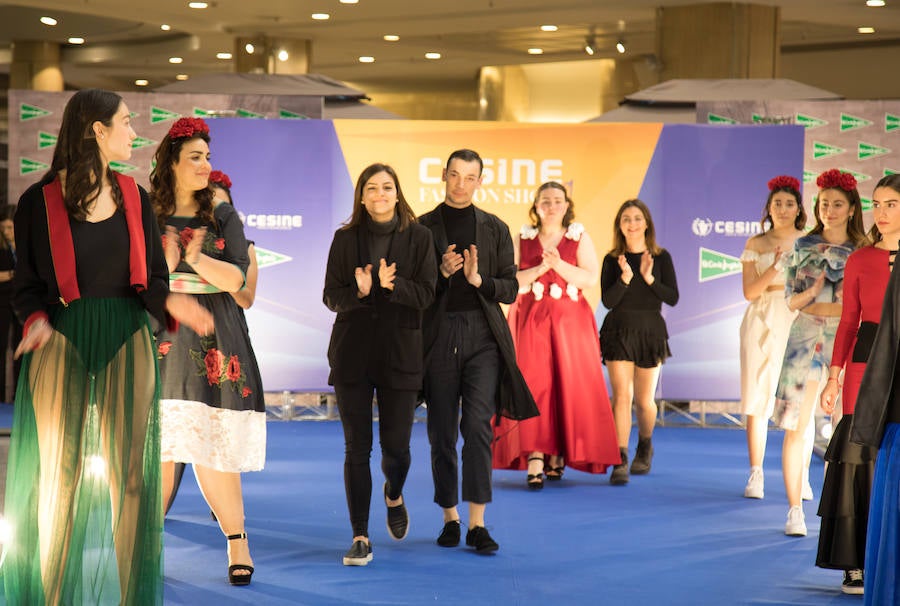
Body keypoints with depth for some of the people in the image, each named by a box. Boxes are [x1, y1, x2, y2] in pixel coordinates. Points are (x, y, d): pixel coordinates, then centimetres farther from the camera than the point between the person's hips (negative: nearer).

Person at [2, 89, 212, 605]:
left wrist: (169, 301, -13)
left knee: (131, 472, 0)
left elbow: (152, 276, 9)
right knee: (59, 475, 1)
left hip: (127, 342, 3)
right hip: (62, 342, -3)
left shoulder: (133, 197, 9)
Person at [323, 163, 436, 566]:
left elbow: (426, 294, -4)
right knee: (356, 448, -1)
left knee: (396, 446, 1)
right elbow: (330, 296, 2)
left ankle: (394, 496, 37)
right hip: (352, 354, 1)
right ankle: (360, 536, 6)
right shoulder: (345, 239, 5)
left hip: (400, 354, -1)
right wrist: (358, 291, -18)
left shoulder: (418, 237, 2)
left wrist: (393, 285, -22)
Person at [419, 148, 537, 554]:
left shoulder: (495, 229, 10)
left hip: (483, 335, 0)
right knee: (442, 432, 4)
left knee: (478, 425, -11)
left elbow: (510, 289, 8)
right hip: (439, 336, 0)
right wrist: (442, 273, -13)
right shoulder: (422, 227, 6)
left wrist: (478, 279, -10)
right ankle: (450, 517, 17)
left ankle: (477, 524, -11)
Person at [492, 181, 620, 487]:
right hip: (530, 321, 0)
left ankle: (558, 456, 6)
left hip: (570, 322, 0)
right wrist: (540, 268, -12)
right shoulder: (521, 239, 10)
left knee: (567, 386, -3)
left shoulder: (580, 238, 8)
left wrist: (559, 265, -14)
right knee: (532, 385, -10)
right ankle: (534, 460, -15)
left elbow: (591, 277, -3)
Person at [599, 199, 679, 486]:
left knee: (644, 400, 8)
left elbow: (673, 298, -3)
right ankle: (620, 461, -15)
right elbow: (608, 300, -5)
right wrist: (625, 278, -21)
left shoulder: (661, 258, 3)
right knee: (622, 396, -13)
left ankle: (645, 447, 36)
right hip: (618, 331, -1)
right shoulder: (612, 260, 3)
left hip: (650, 331, 1)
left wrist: (649, 278, -16)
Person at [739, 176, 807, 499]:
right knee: (758, 399, -3)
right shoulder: (756, 244, 9)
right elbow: (749, 291, 1)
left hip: (799, 322, 0)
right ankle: (756, 476, 1)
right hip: (762, 323, 0)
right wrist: (775, 266, -12)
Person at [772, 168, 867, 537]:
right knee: (796, 426, -5)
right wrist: (811, 293, -13)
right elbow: (791, 300, 8)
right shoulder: (803, 247, 10)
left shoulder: (863, 251, 8)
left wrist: (819, 306, -7)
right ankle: (795, 511, 0)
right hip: (805, 339, 0)